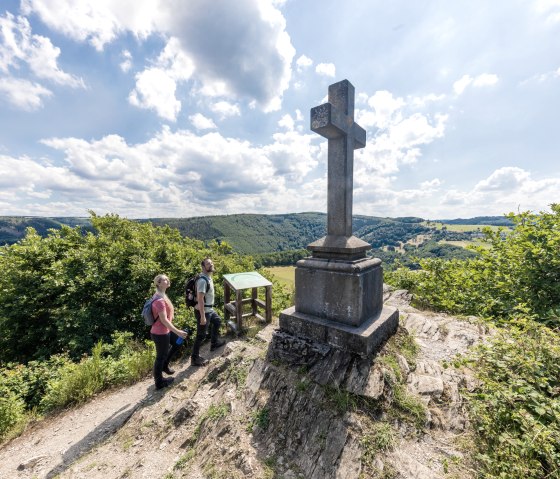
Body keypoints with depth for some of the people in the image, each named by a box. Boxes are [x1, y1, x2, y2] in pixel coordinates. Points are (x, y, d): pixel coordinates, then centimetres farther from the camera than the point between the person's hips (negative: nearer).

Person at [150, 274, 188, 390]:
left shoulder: (162, 296, 3)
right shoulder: (159, 300, -29)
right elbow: (164, 320, -29)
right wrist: (177, 331, -25)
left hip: (165, 330, 10)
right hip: (160, 333, -10)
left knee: (177, 343, 25)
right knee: (161, 357, 9)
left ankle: (165, 365, 40)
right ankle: (159, 383, 29)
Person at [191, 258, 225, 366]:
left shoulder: (208, 277, 4)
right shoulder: (203, 280, -27)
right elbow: (200, 299, -29)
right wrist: (202, 316, -28)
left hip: (209, 309, 10)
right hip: (203, 311, -10)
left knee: (217, 321, 29)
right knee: (201, 335, 3)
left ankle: (214, 343, 47)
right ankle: (195, 358, 21)